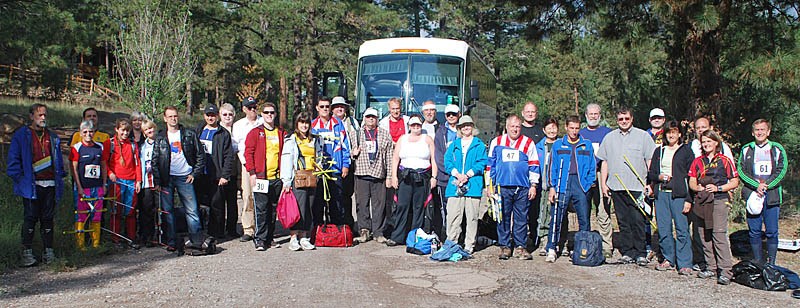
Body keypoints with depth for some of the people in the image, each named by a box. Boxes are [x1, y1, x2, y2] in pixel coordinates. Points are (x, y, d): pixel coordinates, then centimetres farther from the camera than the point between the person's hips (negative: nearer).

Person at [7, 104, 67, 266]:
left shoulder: (52, 137, 16)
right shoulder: (21, 135, 2)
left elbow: (58, 160, 21)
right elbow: (13, 159, 0)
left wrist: (60, 176, 11)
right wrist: (20, 178, -7)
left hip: (50, 185, 4)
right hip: (31, 185, -3)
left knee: (47, 218, 6)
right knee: (30, 218, -2)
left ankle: (48, 251, 11)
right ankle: (27, 252, 5)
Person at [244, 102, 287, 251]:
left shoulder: (282, 133, 13)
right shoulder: (255, 133, 3)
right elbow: (248, 153, 0)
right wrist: (252, 172, -9)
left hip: (277, 177, 4)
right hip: (260, 176, -3)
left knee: (273, 208, 9)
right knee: (261, 209, -6)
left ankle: (269, 238, 17)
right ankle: (260, 239, 1)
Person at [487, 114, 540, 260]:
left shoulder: (528, 143, 9)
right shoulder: (496, 142, 10)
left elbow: (533, 165, 10)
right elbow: (490, 165, 13)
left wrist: (533, 185, 4)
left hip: (522, 188, 0)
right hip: (502, 187, 0)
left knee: (521, 218, 2)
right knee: (503, 218, 2)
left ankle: (520, 247, 12)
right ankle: (504, 246, 11)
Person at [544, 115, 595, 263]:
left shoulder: (587, 146, 13)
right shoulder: (557, 145, 10)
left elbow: (592, 167, 14)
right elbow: (552, 167, 8)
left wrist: (590, 185, 2)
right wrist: (552, 187, 0)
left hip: (581, 185, 1)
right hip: (562, 185, -1)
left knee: (584, 219, 0)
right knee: (556, 218, -5)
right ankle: (551, 249, 0)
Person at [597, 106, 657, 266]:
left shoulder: (643, 136, 6)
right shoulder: (609, 137, 15)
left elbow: (650, 161, 3)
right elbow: (604, 162, 16)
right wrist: (603, 183, 9)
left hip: (637, 187, -3)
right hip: (616, 187, 3)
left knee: (638, 221, -6)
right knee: (623, 221, 5)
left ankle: (640, 253, 0)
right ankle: (627, 252, 10)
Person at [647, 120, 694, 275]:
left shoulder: (686, 151, 5)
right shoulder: (659, 151, 17)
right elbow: (650, 174, 18)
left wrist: (689, 200, -7)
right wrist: (659, 177, -5)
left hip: (679, 194, -4)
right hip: (661, 194, 4)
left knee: (682, 229, -8)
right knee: (663, 229, 4)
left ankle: (684, 263, -3)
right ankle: (668, 259, 17)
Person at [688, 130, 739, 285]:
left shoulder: (724, 160, 2)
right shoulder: (698, 161, 15)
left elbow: (734, 182, 2)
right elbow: (692, 182, 15)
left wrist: (718, 188, -11)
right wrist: (698, 188, -6)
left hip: (719, 200, -5)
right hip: (702, 201, 5)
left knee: (719, 234, -12)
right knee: (705, 235, 5)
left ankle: (725, 271, -10)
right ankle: (711, 268, 15)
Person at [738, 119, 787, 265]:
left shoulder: (778, 149, 7)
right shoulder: (746, 149, 10)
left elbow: (782, 171, 0)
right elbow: (740, 171, 3)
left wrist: (766, 186, -11)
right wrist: (756, 185, -10)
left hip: (772, 195, -1)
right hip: (752, 194, 1)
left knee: (772, 231, 1)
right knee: (754, 231, 4)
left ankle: (771, 264, 11)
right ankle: (757, 263, 13)